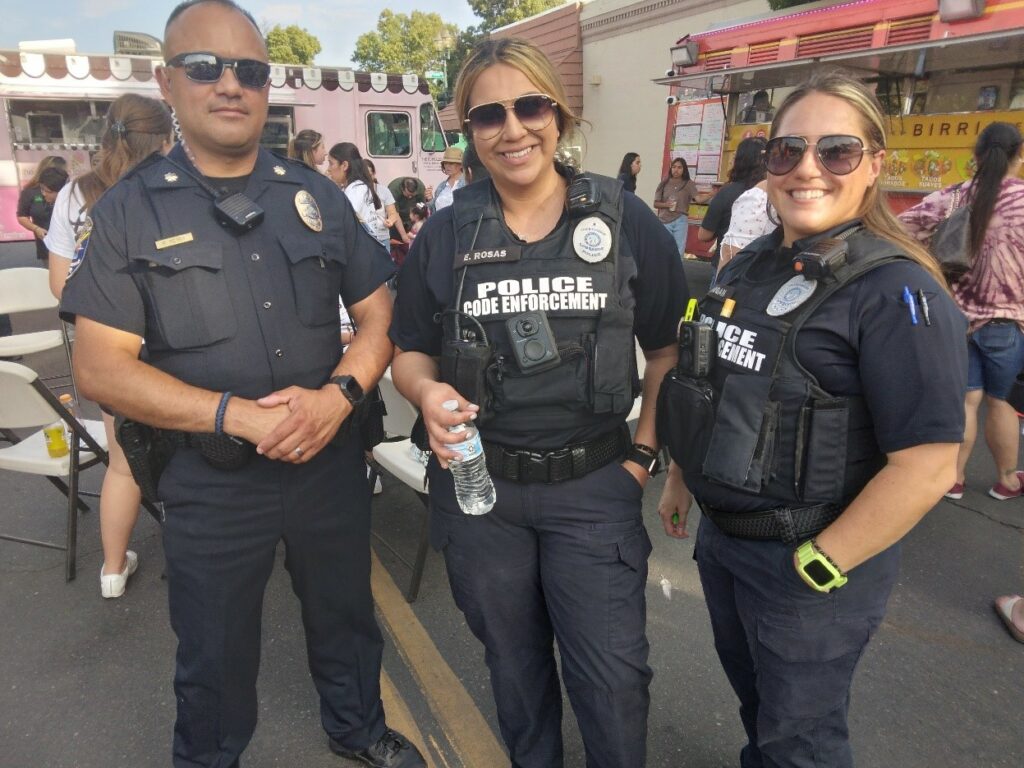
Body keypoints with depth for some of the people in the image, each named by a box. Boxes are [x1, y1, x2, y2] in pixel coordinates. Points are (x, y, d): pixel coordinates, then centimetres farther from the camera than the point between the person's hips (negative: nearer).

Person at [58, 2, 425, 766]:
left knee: (346, 617, 24)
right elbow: (101, 366, -10)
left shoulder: (317, 195, 2)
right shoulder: (129, 210, -5)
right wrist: (238, 415, -22)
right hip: (210, 482, -2)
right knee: (215, 658, 18)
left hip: (331, 464, 3)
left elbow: (379, 311, 2)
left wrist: (339, 395, -17)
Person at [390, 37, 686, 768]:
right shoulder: (444, 232, -1)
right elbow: (411, 353, 5)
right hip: (478, 485, 2)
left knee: (614, 676, 7)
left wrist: (645, 449, -5)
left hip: (593, 486, -1)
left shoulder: (625, 220, -4)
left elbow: (669, 348, 3)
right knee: (513, 663, 21)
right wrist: (427, 393, -17)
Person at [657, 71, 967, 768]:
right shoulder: (750, 267, 3)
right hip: (721, 535, 7)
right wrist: (681, 479, 14)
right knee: (751, 696, 28)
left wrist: (815, 567, -18)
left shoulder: (898, 291, -20)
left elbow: (927, 467, -24)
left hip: (808, 564, -6)